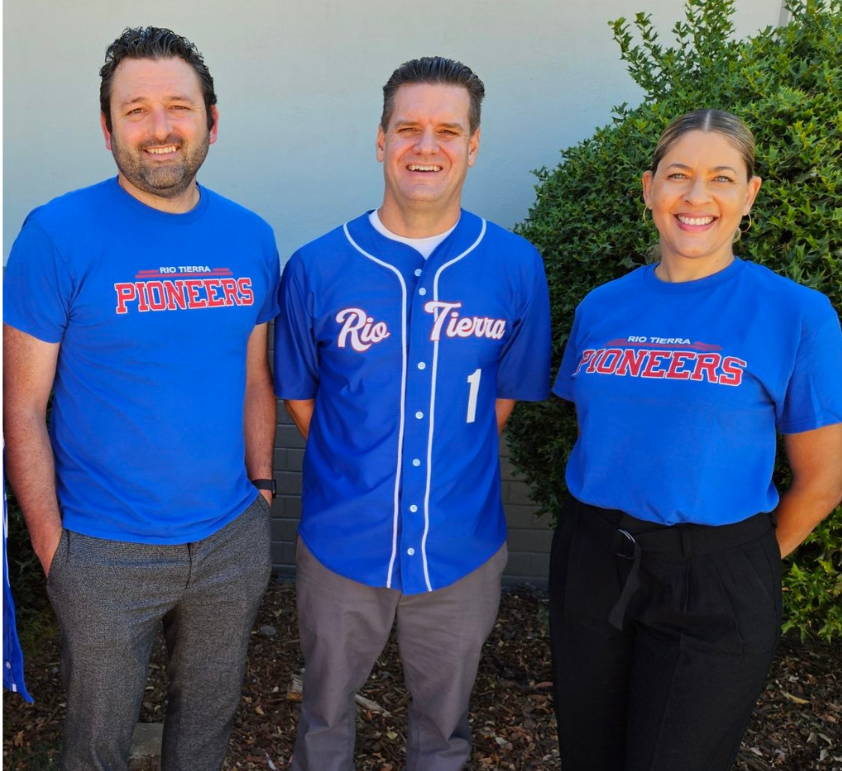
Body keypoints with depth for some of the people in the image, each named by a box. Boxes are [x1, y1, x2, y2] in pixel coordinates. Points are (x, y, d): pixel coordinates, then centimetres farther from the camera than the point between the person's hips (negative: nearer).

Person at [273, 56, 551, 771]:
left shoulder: (517, 267, -8)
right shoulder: (316, 268, -10)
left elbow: (507, 390, 5)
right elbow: (299, 393, 3)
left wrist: (452, 464, 0)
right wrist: (360, 468, -2)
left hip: (461, 544, 1)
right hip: (342, 542, 0)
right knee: (326, 710, 23)